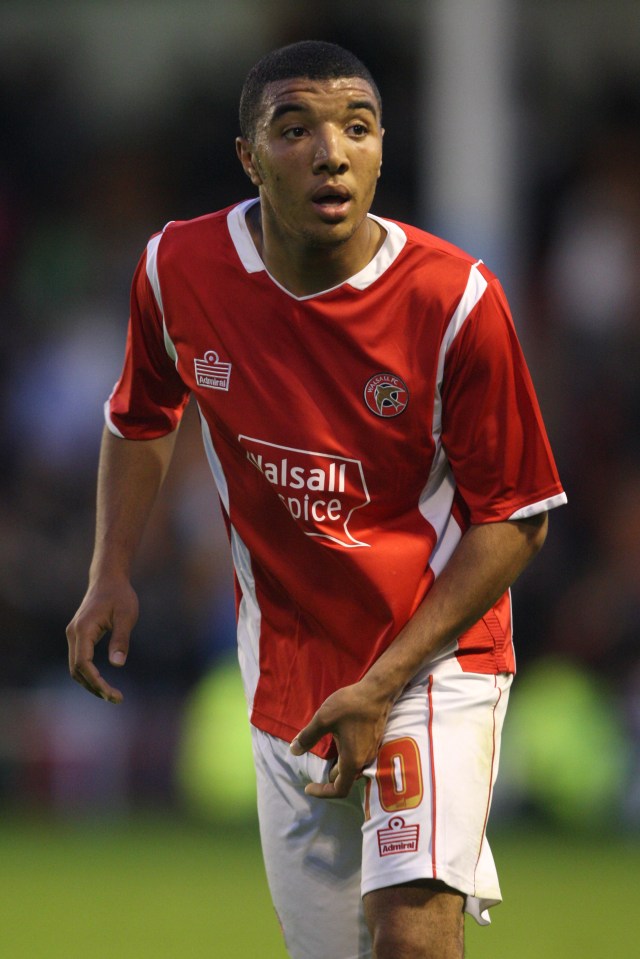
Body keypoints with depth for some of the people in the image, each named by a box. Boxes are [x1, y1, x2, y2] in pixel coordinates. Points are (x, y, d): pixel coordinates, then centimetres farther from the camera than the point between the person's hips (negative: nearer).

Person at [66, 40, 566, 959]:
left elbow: (516, 517, -11)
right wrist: (111, 574, 0)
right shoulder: (178, 270, -8)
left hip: (435, 654, -4)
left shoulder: (456, 299, -18)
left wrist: (383, 685, -17)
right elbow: (141, 418, 14)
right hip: (286, 667, 4)